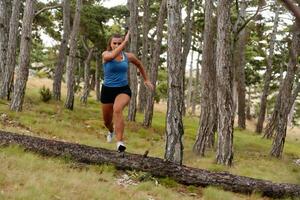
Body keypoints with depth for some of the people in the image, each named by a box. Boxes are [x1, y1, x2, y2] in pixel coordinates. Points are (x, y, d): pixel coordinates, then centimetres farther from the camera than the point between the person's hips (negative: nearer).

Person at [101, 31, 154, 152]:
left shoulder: (128, 56, -1)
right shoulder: (105, 55, -10)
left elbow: (139, 65, 21)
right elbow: (112, 56, -36)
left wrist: (146, 80, 25)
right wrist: (125, 41, -34)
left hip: (123, 89, -1)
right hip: (108, 90, 1)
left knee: (117, 109, -34)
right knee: (107, 121, 16)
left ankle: (120, 142, -39)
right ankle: (111, 131, 56)